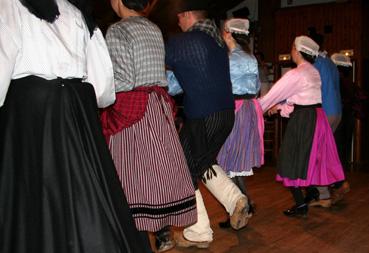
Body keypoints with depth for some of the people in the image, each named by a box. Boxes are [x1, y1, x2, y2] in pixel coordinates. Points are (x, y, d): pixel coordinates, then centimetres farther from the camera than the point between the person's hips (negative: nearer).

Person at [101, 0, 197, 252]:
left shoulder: (118, 31, -9)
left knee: (133, 171, -1)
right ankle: (164, 231, 22)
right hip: (159, 105, 7)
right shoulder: (155, 29, 14)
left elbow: (124, 80, -16)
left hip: (131, 108, -7)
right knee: (158, 166, 12)